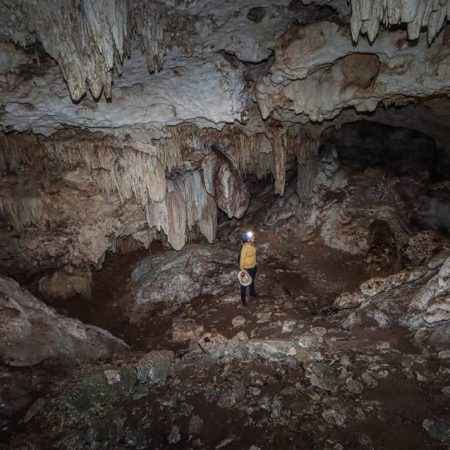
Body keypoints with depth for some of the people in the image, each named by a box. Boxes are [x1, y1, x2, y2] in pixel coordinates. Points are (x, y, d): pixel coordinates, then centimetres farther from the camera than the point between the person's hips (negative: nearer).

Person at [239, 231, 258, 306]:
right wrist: (242, 270, -19)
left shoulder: (252, 245, -6)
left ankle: (252, 293, 54)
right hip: (247, 268, -8)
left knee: (252, 281, 29)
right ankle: (243, 299, 30)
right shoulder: (245, 248, -31)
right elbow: (242, 259, -24)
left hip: (253, 267, 8)